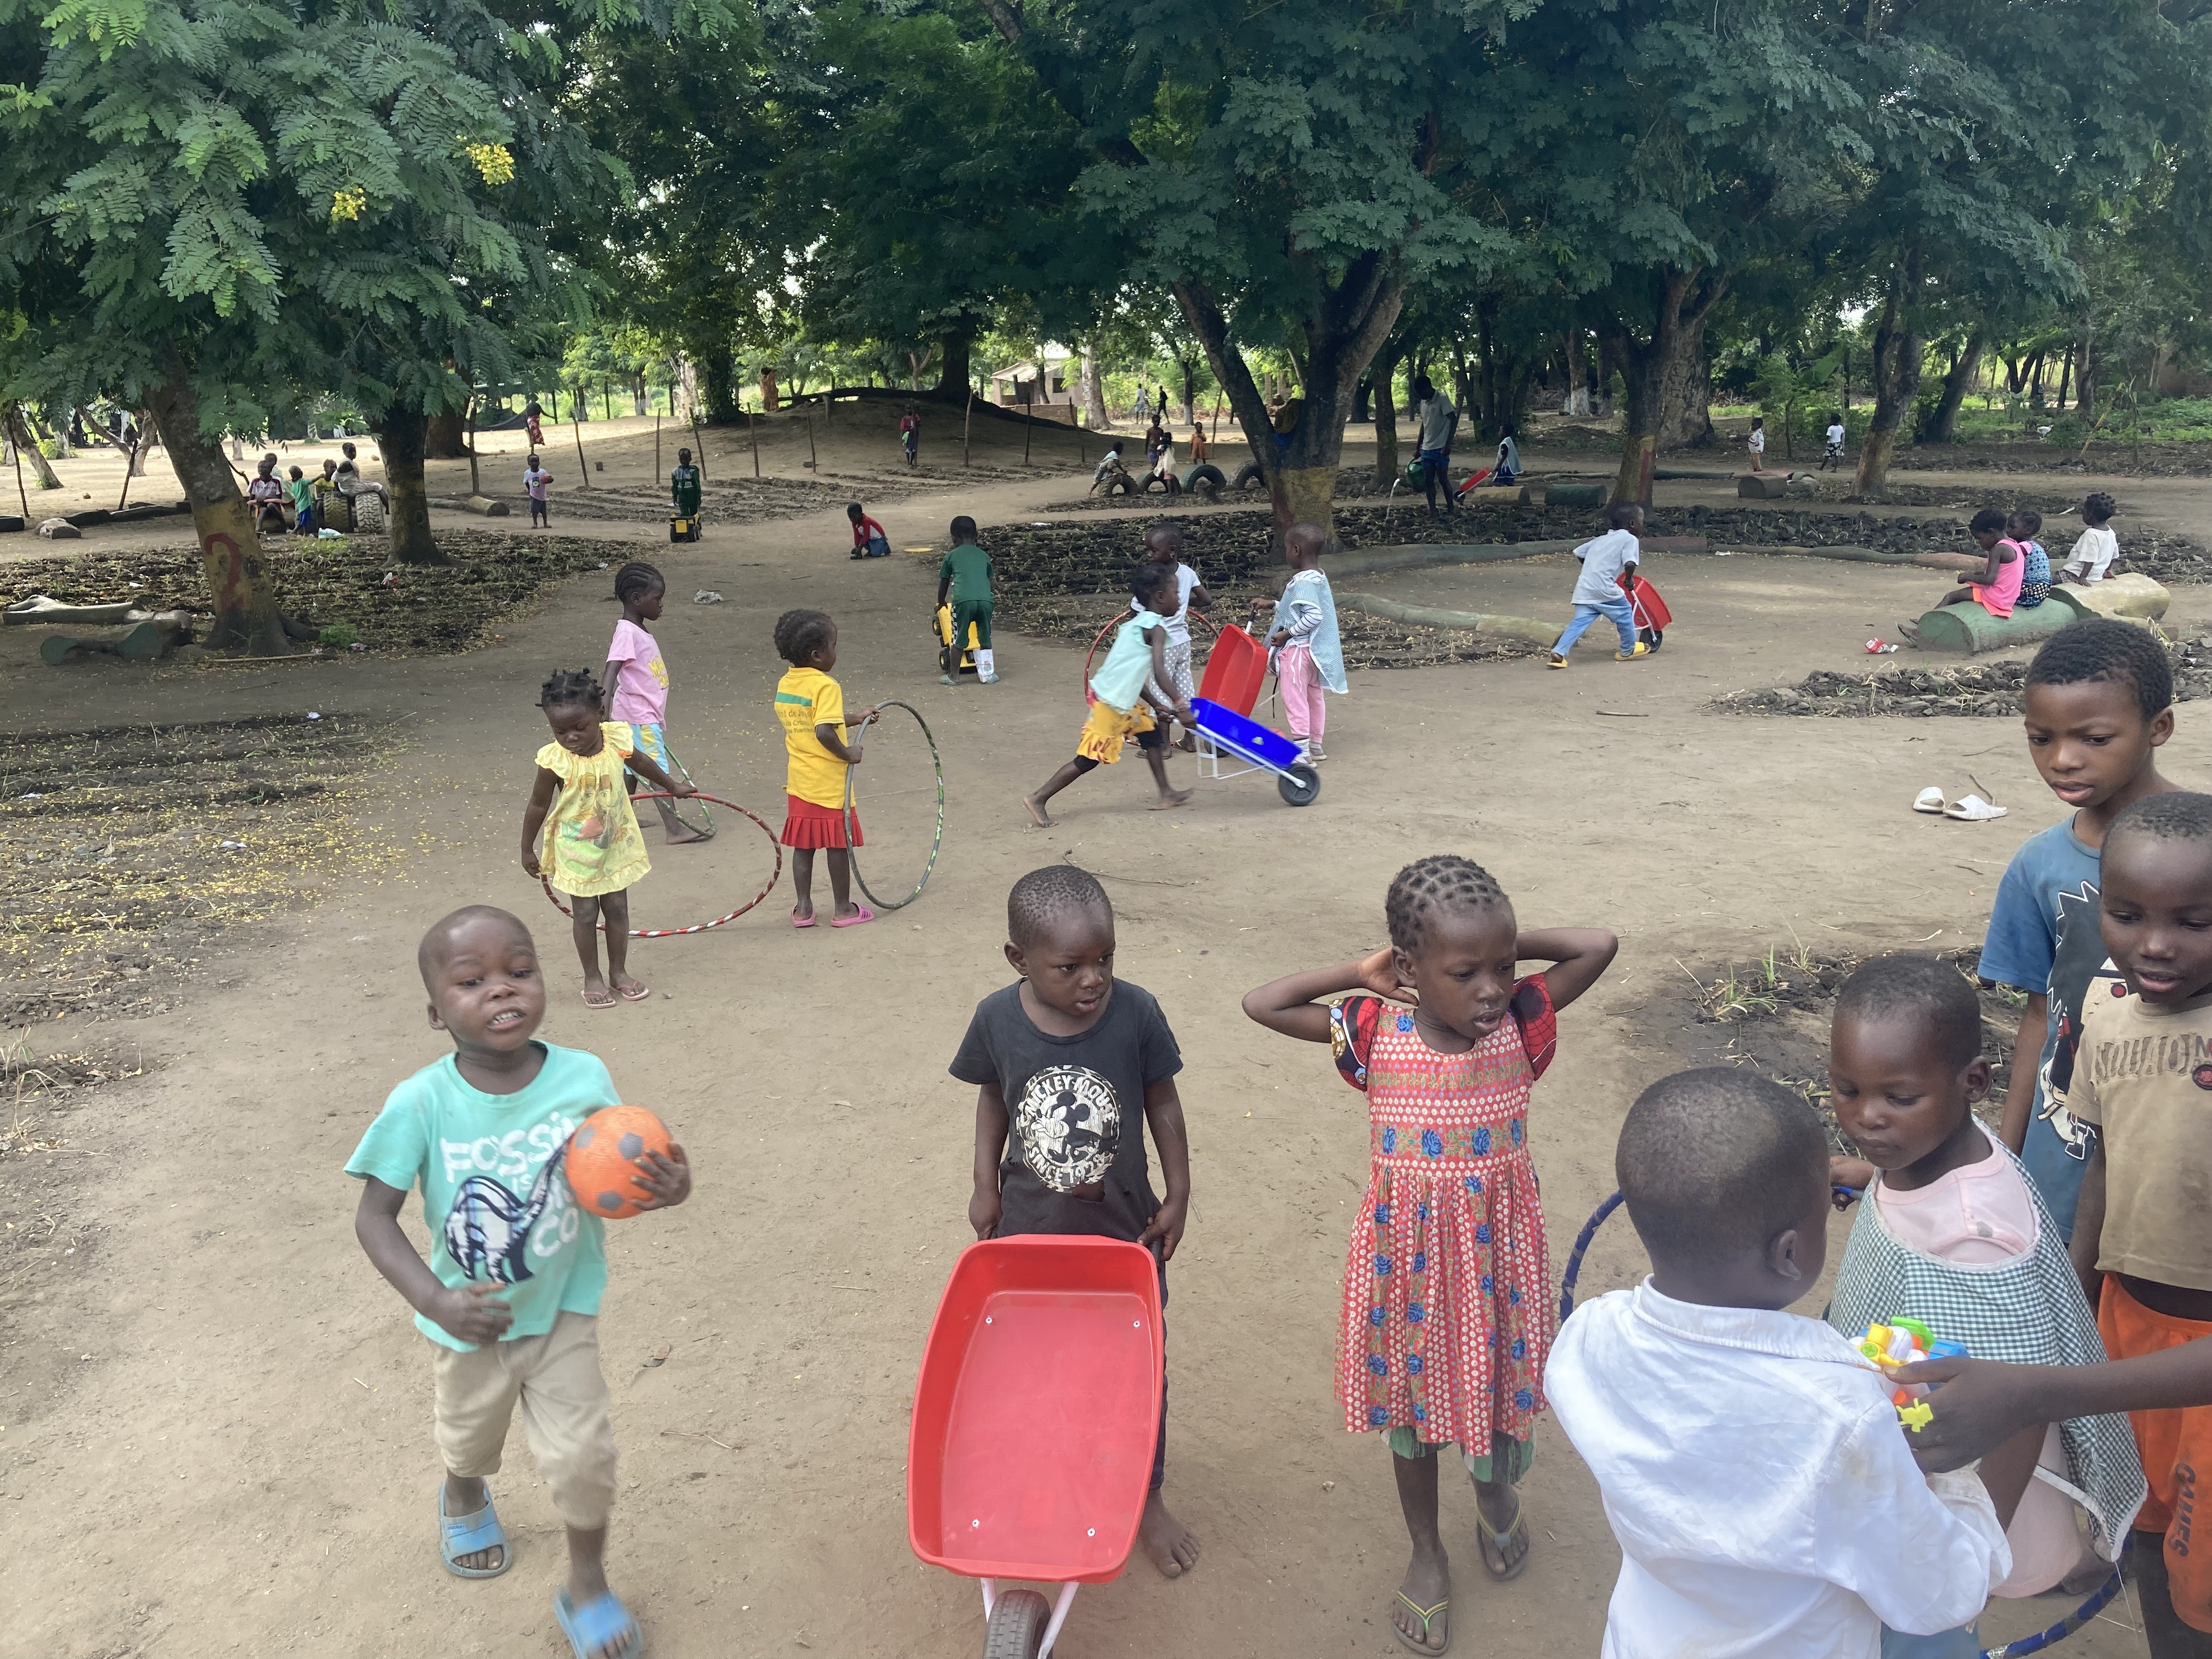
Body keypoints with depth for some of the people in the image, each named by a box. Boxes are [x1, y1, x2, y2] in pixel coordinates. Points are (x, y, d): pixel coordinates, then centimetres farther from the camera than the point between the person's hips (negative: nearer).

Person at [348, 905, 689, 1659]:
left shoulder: (584, 1078, -22)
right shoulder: (421, 1104, -26)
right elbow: (374, 1218, -19)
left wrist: (666, 1188, -32)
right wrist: (435, 1302, -32)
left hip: (565, 1313, 0)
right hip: (472, 1323, 1)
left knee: (582, 1456, 1)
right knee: (470, 1443, 27)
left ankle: (587, 1584, 31)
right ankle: (464, 1497, 64)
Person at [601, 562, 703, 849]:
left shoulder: (641, 631, 11)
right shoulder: (626, 633, -19)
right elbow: (610, 674, -28)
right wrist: (604, 713, -39)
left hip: (649, 714, 10)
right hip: (639, 715, -10)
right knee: (658, 770, -9)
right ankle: (674, 828, -9)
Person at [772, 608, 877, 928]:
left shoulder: (784, 684, 6)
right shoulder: (826, 686, -19)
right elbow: (823, 732, -31)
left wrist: (854, 719, 20)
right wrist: (848, 753, -16)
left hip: (799, 781, 7)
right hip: (829, 782, -7)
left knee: (803, 845, 14)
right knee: (838, 844, 6)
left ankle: (802, 908, 19)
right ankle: (843, 909, 16)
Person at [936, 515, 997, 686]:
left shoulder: (951, 556, 16)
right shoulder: (984, 556, 23)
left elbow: (944, 583, 24)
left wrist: (941, 603, 40)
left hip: (963, 601, -2)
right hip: (985, 600, 2)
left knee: (959, 640, 9)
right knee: (985, 639, 16)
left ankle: (954, 676, 16)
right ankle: (987, 675, 19)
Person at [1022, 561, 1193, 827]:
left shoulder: (1138, 623, 14)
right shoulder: (1156, 628, -14)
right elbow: (1160, 674, -25)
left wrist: (1159, 705, 16)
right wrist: (1179, 707, -23)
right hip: (1109, 702, -10)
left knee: (1152, 732, 18)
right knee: (1089, 759, -2)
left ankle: (1165, 795, 27)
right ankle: (1038, 799, 4)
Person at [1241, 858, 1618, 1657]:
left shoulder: (1519, 1022, -14)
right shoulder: (1375, 1033, -16)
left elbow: (1599, 945, -17)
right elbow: (1261, 1003, -15)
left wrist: (1504, 945, -14)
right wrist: (1359, 974, -14)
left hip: (1496, 1247, 1)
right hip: (1407, 1252, 0)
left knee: (1502, 1383, 19)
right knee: (1413, 1401, 17)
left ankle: (1497, 1490, 54)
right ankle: (1427, 1552, 41)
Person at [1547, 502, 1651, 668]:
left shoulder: (1602, 539, 23)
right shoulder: (1630, 540, 1)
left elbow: (1578, 552, 28)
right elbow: (1629, 564, -16)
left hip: (1583, 590, 7)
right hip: (1604, 589, -6)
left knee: (1579, 622, 2)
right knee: (1625, 615, 14)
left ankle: (1558, 653, -12)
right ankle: (1628, 650, 28)